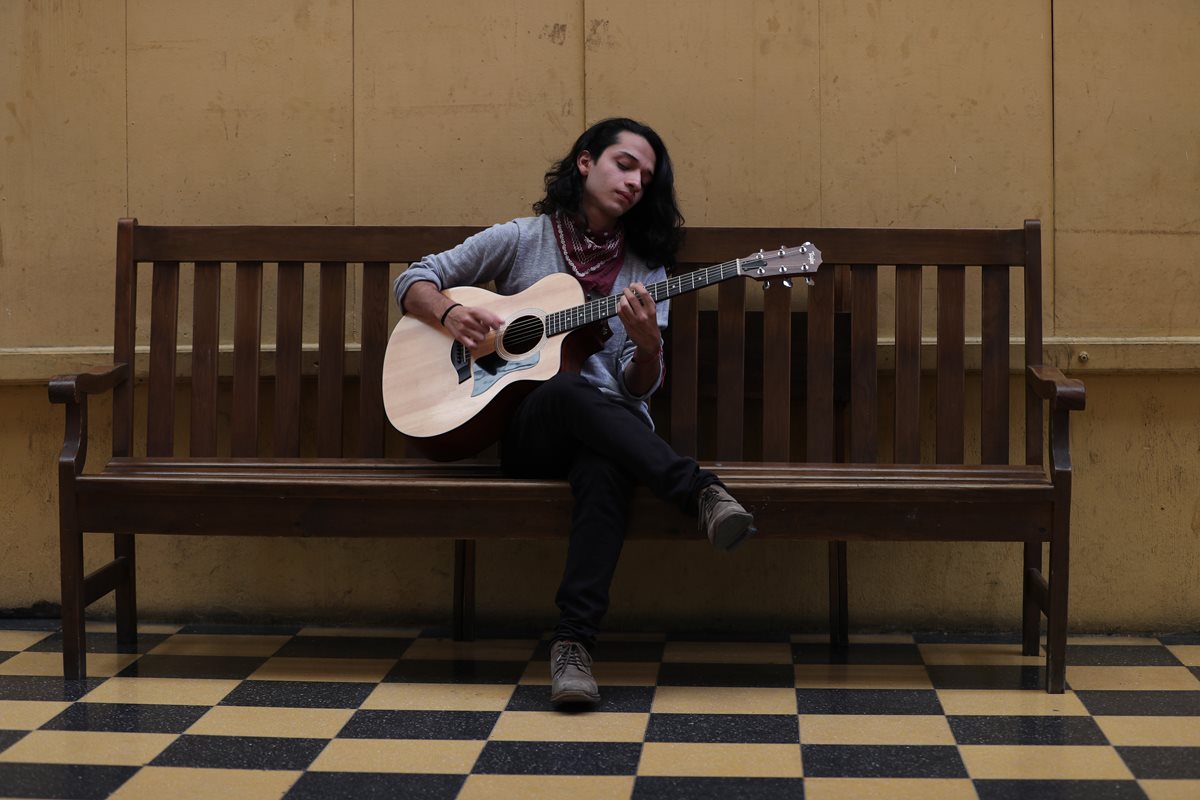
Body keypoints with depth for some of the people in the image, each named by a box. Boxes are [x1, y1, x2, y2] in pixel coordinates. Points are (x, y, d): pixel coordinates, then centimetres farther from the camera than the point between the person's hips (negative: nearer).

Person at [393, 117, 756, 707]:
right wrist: (450, 313, -10)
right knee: (572, 391, -39)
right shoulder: (520, 240, 10)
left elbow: (638, 388, 4)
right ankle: (701, 494, -45)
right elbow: (412, 281, 12)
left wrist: (647, 345, -19)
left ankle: (574, 641, -50)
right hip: (524, 428, -1)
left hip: (610, 426, 1)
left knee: (605, 466, -39)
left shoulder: (645, 270, 13)